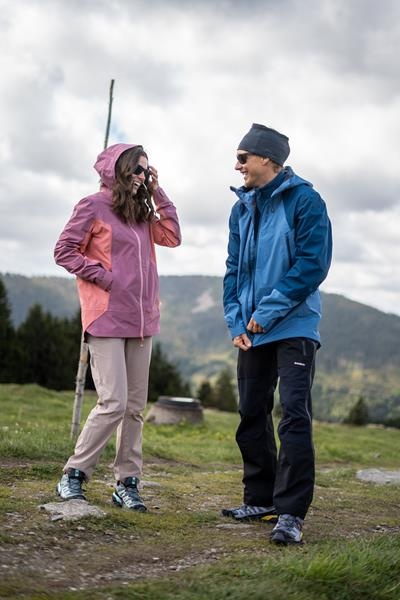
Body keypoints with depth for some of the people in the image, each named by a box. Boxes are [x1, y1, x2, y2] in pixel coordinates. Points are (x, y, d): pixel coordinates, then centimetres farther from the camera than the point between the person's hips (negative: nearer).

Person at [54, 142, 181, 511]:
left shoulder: (141, 212, 17)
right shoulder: (94, 206, -4)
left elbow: (172, 237, 9)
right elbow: (64, 251, -6)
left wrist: (157, 193, 8)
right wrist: (102, 276, -12)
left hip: (141, 320, 7)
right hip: (107, 320, -7)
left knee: (135, 407, 7)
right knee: (114, 403, -11)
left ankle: (127, 483, 14)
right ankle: (74, 475, 4)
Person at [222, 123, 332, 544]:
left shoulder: (305, 201, -8)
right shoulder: (242, 208, 12)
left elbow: (312, 265, -15)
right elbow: (234, 269, 13)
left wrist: (267, 312, -15)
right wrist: (237, 322, 0)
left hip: (293, 328, -7)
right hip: (252, 331, 7)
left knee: (294, 415, -12)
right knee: (251, 415, 11)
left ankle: (291, 512, -9)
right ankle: (260, 499, 23)